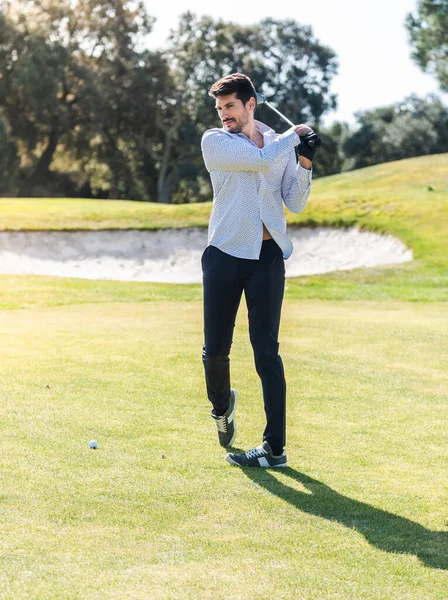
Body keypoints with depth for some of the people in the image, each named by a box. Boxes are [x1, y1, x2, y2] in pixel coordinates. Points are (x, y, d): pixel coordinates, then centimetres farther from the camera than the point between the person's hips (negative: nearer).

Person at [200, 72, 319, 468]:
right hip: (225, 254, 0)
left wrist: (305, 163, -6)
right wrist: (294, 135, -1)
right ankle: (222, 406, 36)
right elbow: (260, 159, -15)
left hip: (268, 256, 0)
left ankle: (275, 447, -1)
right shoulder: (215, 141, 1)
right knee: (215, 349, 3)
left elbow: (295, 204, 7)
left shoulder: (282, 145, 10)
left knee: (266, 350, -3)